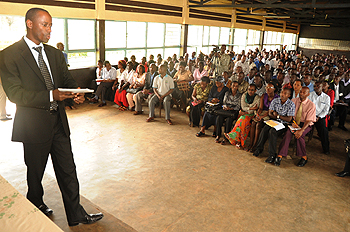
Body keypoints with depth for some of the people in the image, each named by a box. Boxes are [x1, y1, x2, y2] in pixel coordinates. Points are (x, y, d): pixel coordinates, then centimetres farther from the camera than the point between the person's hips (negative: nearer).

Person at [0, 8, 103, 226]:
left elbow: (67, 79, 10)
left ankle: (76, 215, 22)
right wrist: (50, 96, -26)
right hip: (34, 124, -4)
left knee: (68, 171, 10)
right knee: (35, 172, 17)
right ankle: (36, 206, 44)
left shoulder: (55, 54, 10)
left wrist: (77, 92, -14)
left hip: (59, 121, 5)